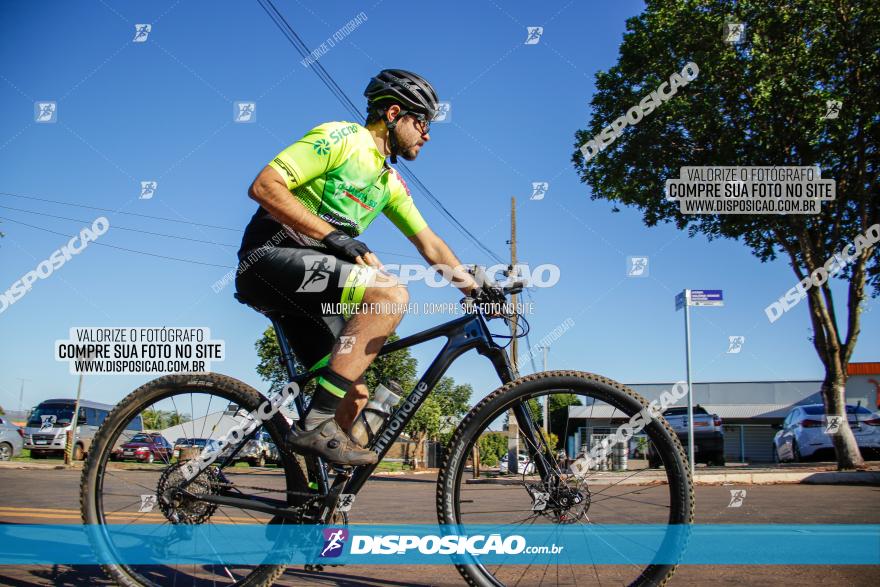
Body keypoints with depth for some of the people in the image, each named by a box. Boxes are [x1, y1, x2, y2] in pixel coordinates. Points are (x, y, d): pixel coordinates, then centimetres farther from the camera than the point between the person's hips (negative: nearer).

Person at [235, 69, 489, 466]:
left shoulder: (390, 183, 19)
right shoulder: (339, 138, -6)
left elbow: (431, 246, 18)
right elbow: (264, 186, -16)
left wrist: (478, 289, 6)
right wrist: (332, 235, -22)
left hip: (308, 283, 9)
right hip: (271, 258, -9)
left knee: (354, 395, 3)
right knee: (391, 293, -29)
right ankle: (317, 423, -28)